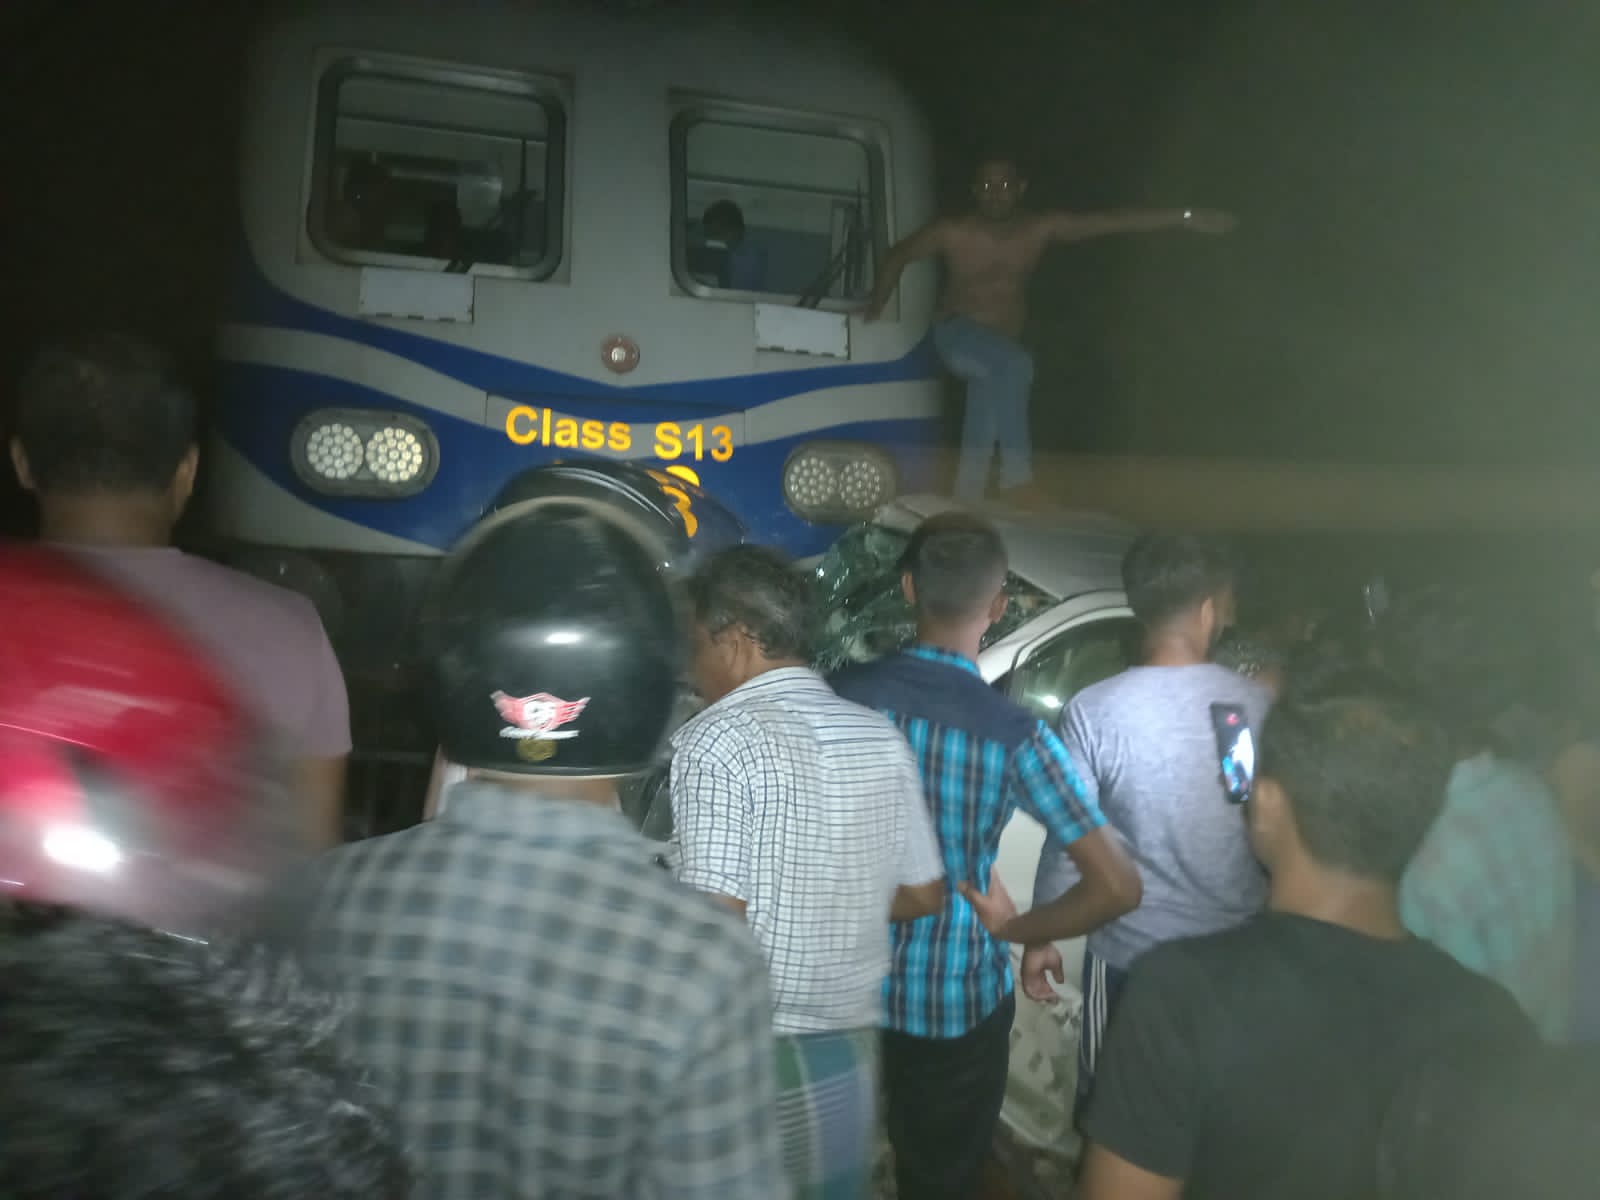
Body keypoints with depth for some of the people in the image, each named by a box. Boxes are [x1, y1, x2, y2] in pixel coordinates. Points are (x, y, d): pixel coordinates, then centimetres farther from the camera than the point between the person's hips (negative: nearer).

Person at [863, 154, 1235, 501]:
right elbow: (896, 258, 5)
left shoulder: (1041, 229, -2)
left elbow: (1114, 222, -3)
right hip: (958, 336, -5)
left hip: (999, 352, 5)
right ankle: (1018, 471, -33)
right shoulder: (953, 232, -8)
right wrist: (875, 311, -2)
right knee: (1015, 365, -34)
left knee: (983, 432, 6)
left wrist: (1185, 218, -4)